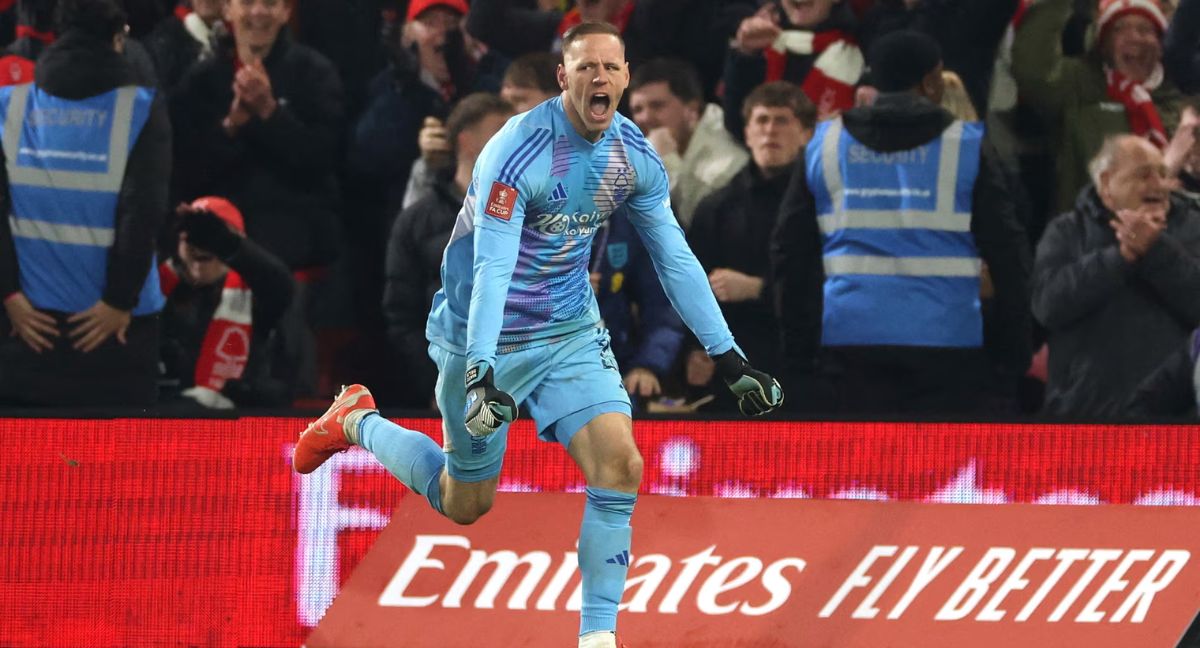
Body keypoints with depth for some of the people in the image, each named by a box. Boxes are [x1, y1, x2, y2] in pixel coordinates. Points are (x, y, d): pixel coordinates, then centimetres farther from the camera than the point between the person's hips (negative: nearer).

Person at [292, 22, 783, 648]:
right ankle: (356, 421, 36)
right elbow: (492, 268, -32)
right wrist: (481, 373, -41)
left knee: (620, 465, -16)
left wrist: (728, 358, 3)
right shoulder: (517, 151, -27)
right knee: (465, 504, 10)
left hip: (572, 333, 5)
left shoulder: (635, 156, -6)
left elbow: (676, 259, 4)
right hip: (486, 337, -5)